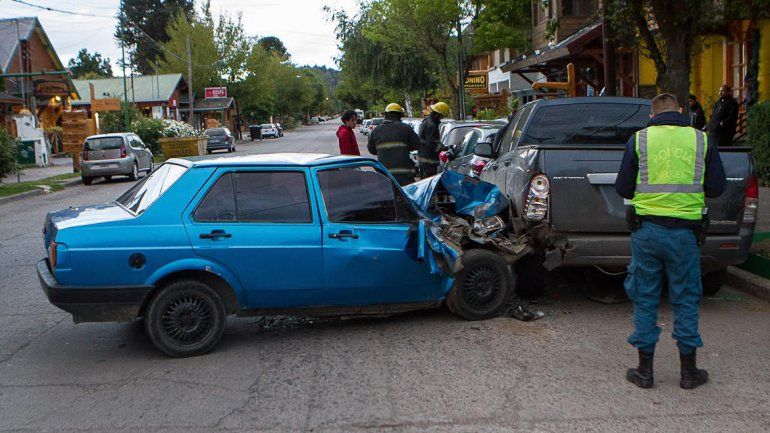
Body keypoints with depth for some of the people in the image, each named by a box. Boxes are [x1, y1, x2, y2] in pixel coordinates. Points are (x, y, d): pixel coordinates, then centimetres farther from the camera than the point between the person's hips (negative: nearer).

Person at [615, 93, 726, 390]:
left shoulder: (638, 140, 0)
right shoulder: (702, 140, 1)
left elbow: (623, 188, 2)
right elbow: (717, 187, 6)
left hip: (646, 229, 0)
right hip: (685, 232, 0)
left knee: (645, 299, 9)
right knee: (686, 300, 11)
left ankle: (645, 370, 15)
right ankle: (688, 371, 19)